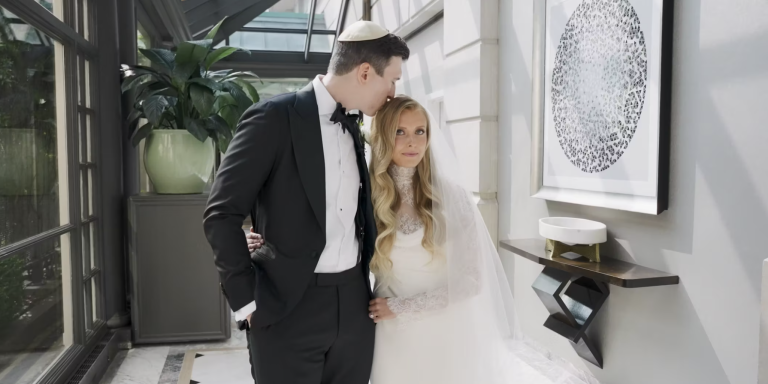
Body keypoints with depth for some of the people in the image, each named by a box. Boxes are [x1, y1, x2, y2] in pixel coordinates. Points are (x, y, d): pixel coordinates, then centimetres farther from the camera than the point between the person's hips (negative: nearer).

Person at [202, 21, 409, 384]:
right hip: (289, 307, -6)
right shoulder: (274, 117, -11)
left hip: (354, 304, 6)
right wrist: (247, 302, -11)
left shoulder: (351, 127, 11)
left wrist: (369, 279, 11)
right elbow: (221, 214, -12)